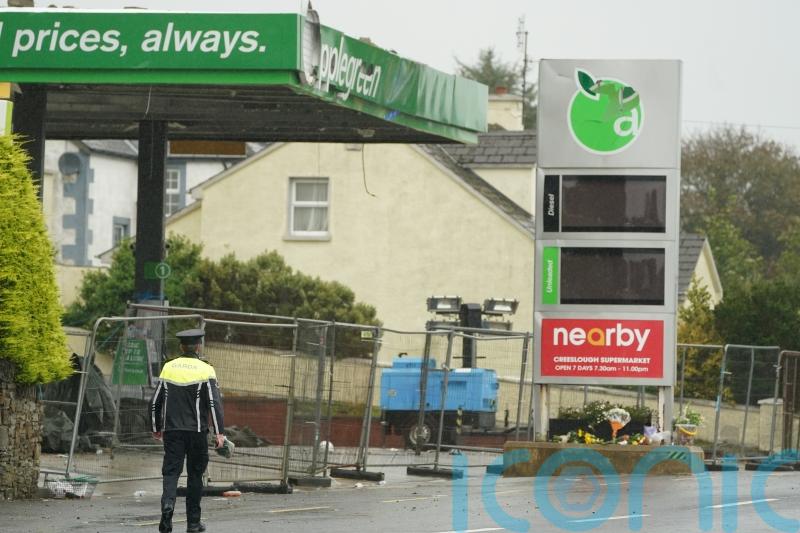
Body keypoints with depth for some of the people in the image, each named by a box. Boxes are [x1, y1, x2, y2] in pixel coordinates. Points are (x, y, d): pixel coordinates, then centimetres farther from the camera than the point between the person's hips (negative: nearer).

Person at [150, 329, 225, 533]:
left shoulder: (168, 368, 6)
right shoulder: (205, 370, -5)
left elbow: (155, 402, 10)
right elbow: (214, 403, -12)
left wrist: (156, 428, 22)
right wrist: (219, 432, -11)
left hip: (172, 430, 2)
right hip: (197, 431, -2)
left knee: (171, 471, 2)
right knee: (195, 474, 8)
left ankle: (168, 503, -27)